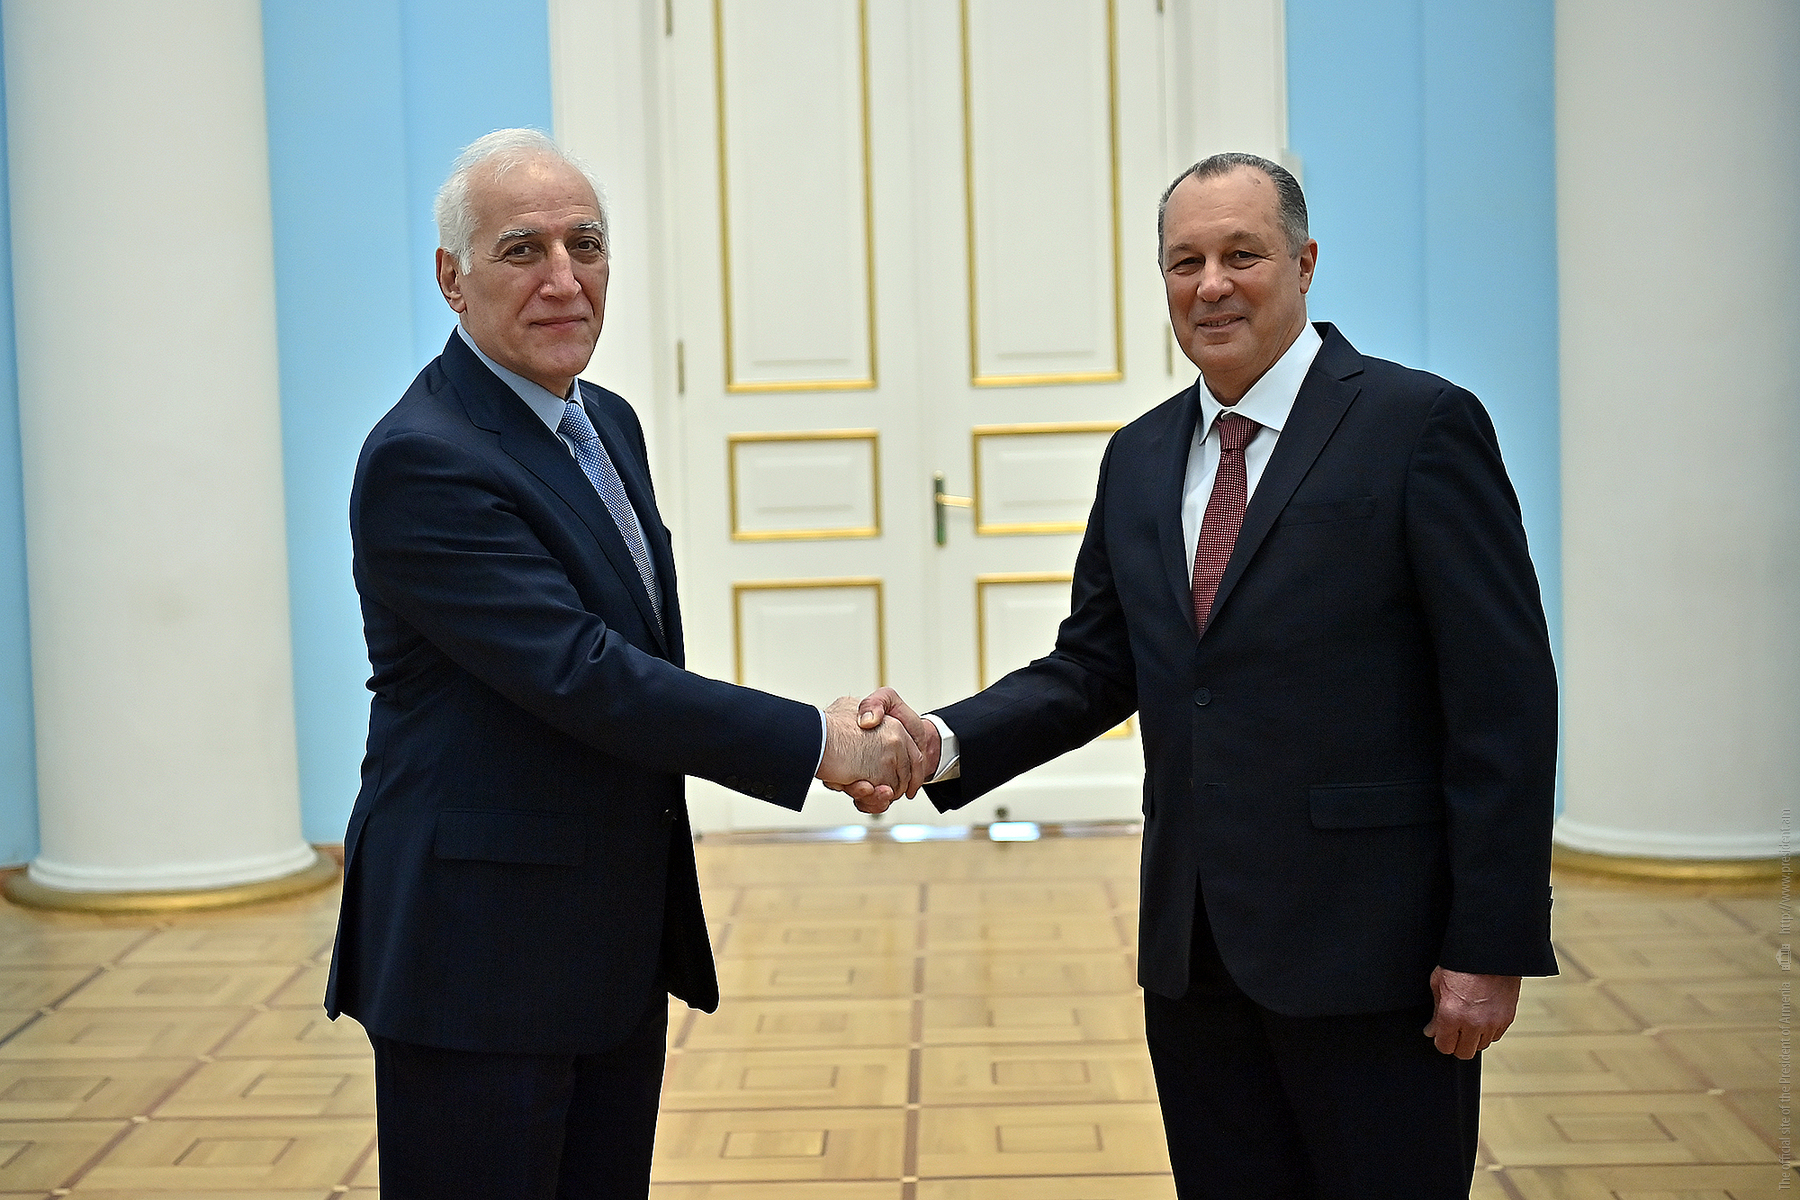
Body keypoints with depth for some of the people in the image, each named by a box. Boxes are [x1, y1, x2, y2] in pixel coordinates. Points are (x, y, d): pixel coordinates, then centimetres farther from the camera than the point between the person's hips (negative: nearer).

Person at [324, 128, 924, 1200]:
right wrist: (814, 741, -20)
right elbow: (580, 674, -25)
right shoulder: (424, 458, -18)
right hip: (478, 957, -8)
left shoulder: (608, 423, 11)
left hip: (622, 946, 9)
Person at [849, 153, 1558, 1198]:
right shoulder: (1140, 458, 12)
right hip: (1193, 952, 6)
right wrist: (943, 743, -7)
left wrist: (1492, 946, -14)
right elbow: (1094, 668, 12)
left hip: (1370, 945, -5)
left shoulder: (1421, 425, -8)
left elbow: (1504, 704, -11)